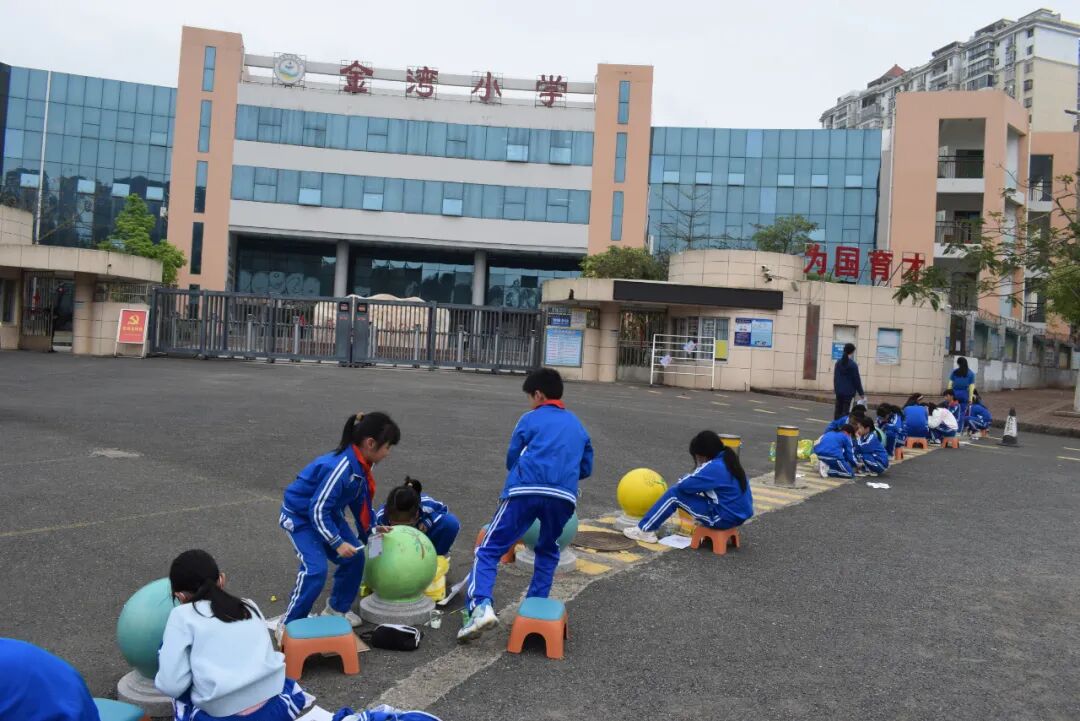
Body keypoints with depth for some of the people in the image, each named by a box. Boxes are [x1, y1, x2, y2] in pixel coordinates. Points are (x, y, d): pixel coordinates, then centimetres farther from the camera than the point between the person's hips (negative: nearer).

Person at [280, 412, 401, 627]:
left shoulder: (360, 464, -9)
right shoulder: (340, 467, -36)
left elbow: (361, 500, 7)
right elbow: (318, 510, -31)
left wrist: (371, 530, 8)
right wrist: (337, 543, -25)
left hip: (327, 513, 9)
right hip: (300, 515, -9)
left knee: (354, 557, 5)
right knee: (315, 569, -19)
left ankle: (337, 608, 24)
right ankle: (288, 625, -2)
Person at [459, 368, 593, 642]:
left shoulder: (531, 419, 15)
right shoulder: (577, 424, 25)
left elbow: (512, 459, 18)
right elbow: (586, 468, 27)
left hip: (525, 490, -3)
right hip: (564, 496, 4)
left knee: (488, 549, 0)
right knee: (547, 551, 29)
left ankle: (481, 606, -20)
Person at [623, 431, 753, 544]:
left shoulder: (714, 467, -20)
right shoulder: (728, 460, 8)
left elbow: (684, 485, -16)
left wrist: (686, 478, 4)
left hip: (724, 518, -9)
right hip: (739, 515, 9)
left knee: (675, 494, -3)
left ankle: (645, 530, 4)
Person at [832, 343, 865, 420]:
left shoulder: (838, 363, 5)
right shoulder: (853, 365, -12)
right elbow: (857, 380, -8)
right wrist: (861, 393, 0)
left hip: (839, 391, 6)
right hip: (849, 392, -6)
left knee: (838, 411, 12)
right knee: (846, 412, -5)